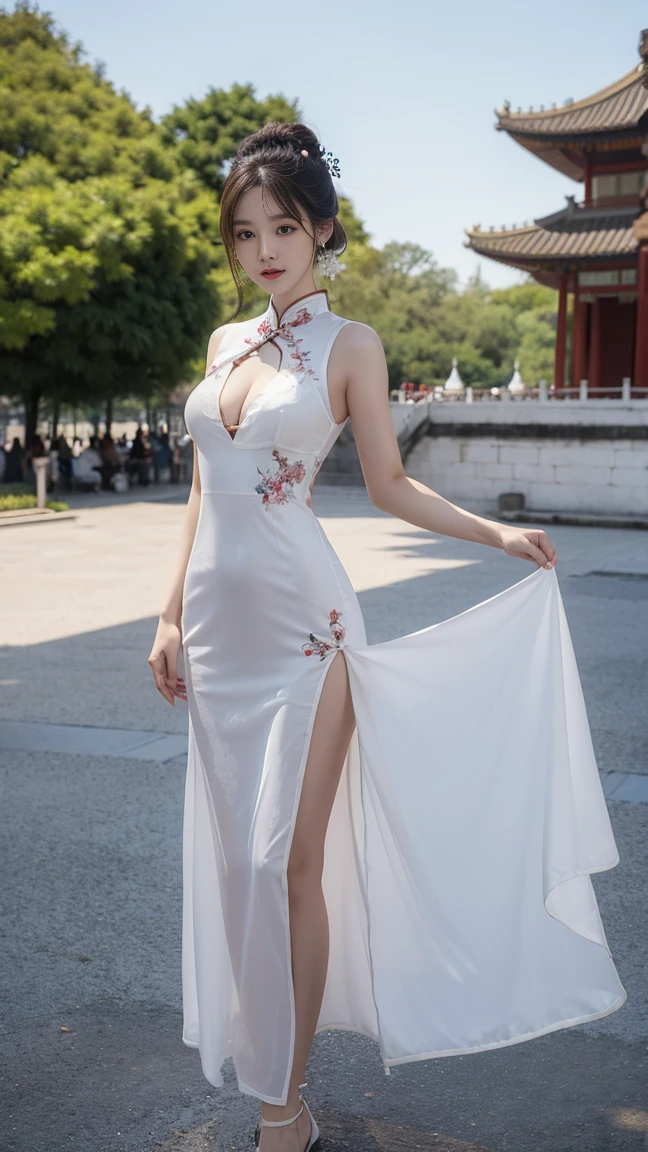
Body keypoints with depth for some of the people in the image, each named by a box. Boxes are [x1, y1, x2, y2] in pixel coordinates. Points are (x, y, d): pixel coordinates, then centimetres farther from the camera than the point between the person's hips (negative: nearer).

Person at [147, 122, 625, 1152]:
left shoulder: (349, 345, -1)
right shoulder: (224, 343, 13)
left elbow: (390, 485, 3)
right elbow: (203, 491, 16)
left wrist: (498, 532, -8)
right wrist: (172, 614, 14)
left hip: (301, 623, -5)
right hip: (218, 622, 5)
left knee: (289, 864, -2)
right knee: (235, 857, 11)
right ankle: (255, 1055, 28)